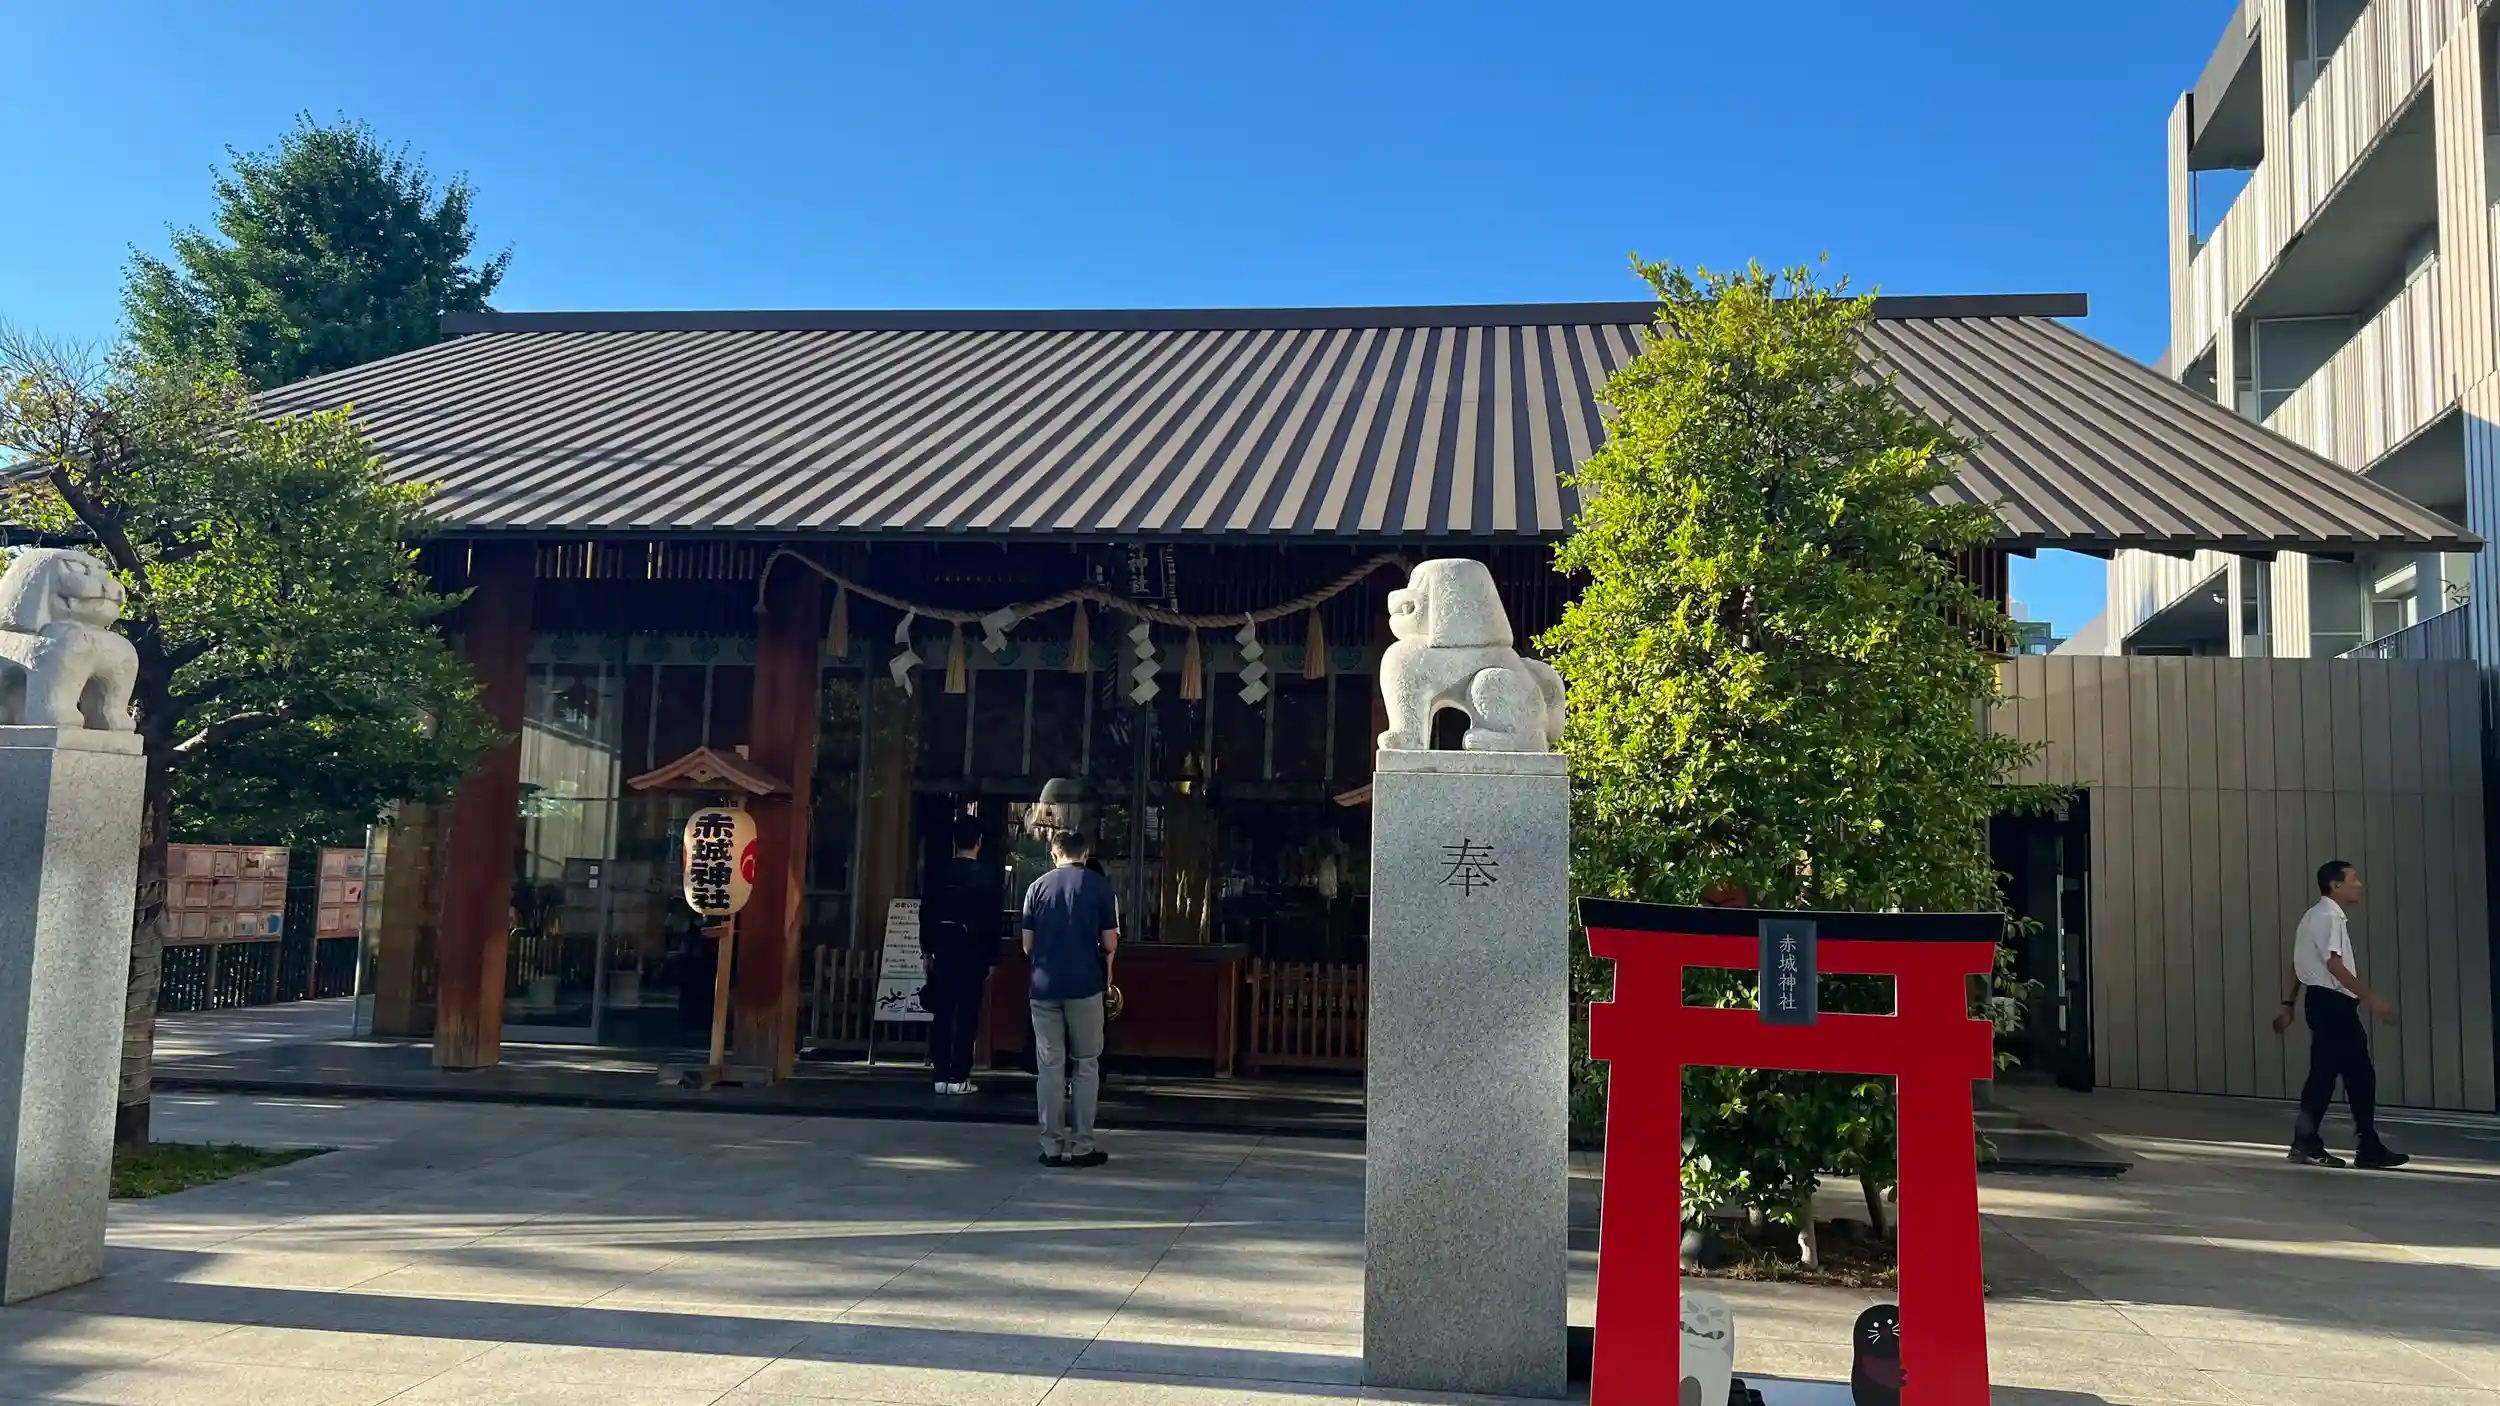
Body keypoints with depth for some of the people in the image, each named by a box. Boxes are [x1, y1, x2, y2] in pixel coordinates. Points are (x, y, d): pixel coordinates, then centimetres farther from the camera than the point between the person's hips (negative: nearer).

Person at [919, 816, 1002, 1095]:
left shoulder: (940, 873, 1)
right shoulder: (987, 876, -6)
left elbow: (926, 912, 4)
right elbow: (994, 919, -6)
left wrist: (927, 950, 12)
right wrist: (992, 959, 0)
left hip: (943, 950, 3)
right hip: (973, 953, -3)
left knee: (942, 1014, 7)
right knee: (967, 1015, 1)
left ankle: (942, 1076, 7)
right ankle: (959, 1077, 0)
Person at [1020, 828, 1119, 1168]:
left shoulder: (1038, 886, 3)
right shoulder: (1099, 886, -2)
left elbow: (1027, 945, 5)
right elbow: (1110, 944, -3)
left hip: (1044, 986, 2)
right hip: (1084, 986, -2)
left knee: (1050, 1066, 7)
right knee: (1086, 1066, 8)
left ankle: (1052, 1147, 8)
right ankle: (1082, 1146, 7)